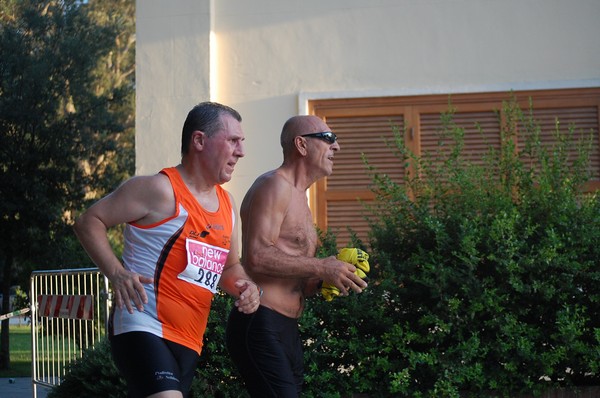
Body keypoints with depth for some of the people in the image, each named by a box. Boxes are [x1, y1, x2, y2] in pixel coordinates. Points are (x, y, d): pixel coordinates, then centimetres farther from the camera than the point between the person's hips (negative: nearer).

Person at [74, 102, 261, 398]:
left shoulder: (226, 205, 16)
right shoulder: (161, 190, -9)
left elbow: (230, 267, 27)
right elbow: (89, 222, -6)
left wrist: (244, 286, 3)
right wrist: (116, 273, -19)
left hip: (188, 343, 9)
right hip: (144, 329, -9)